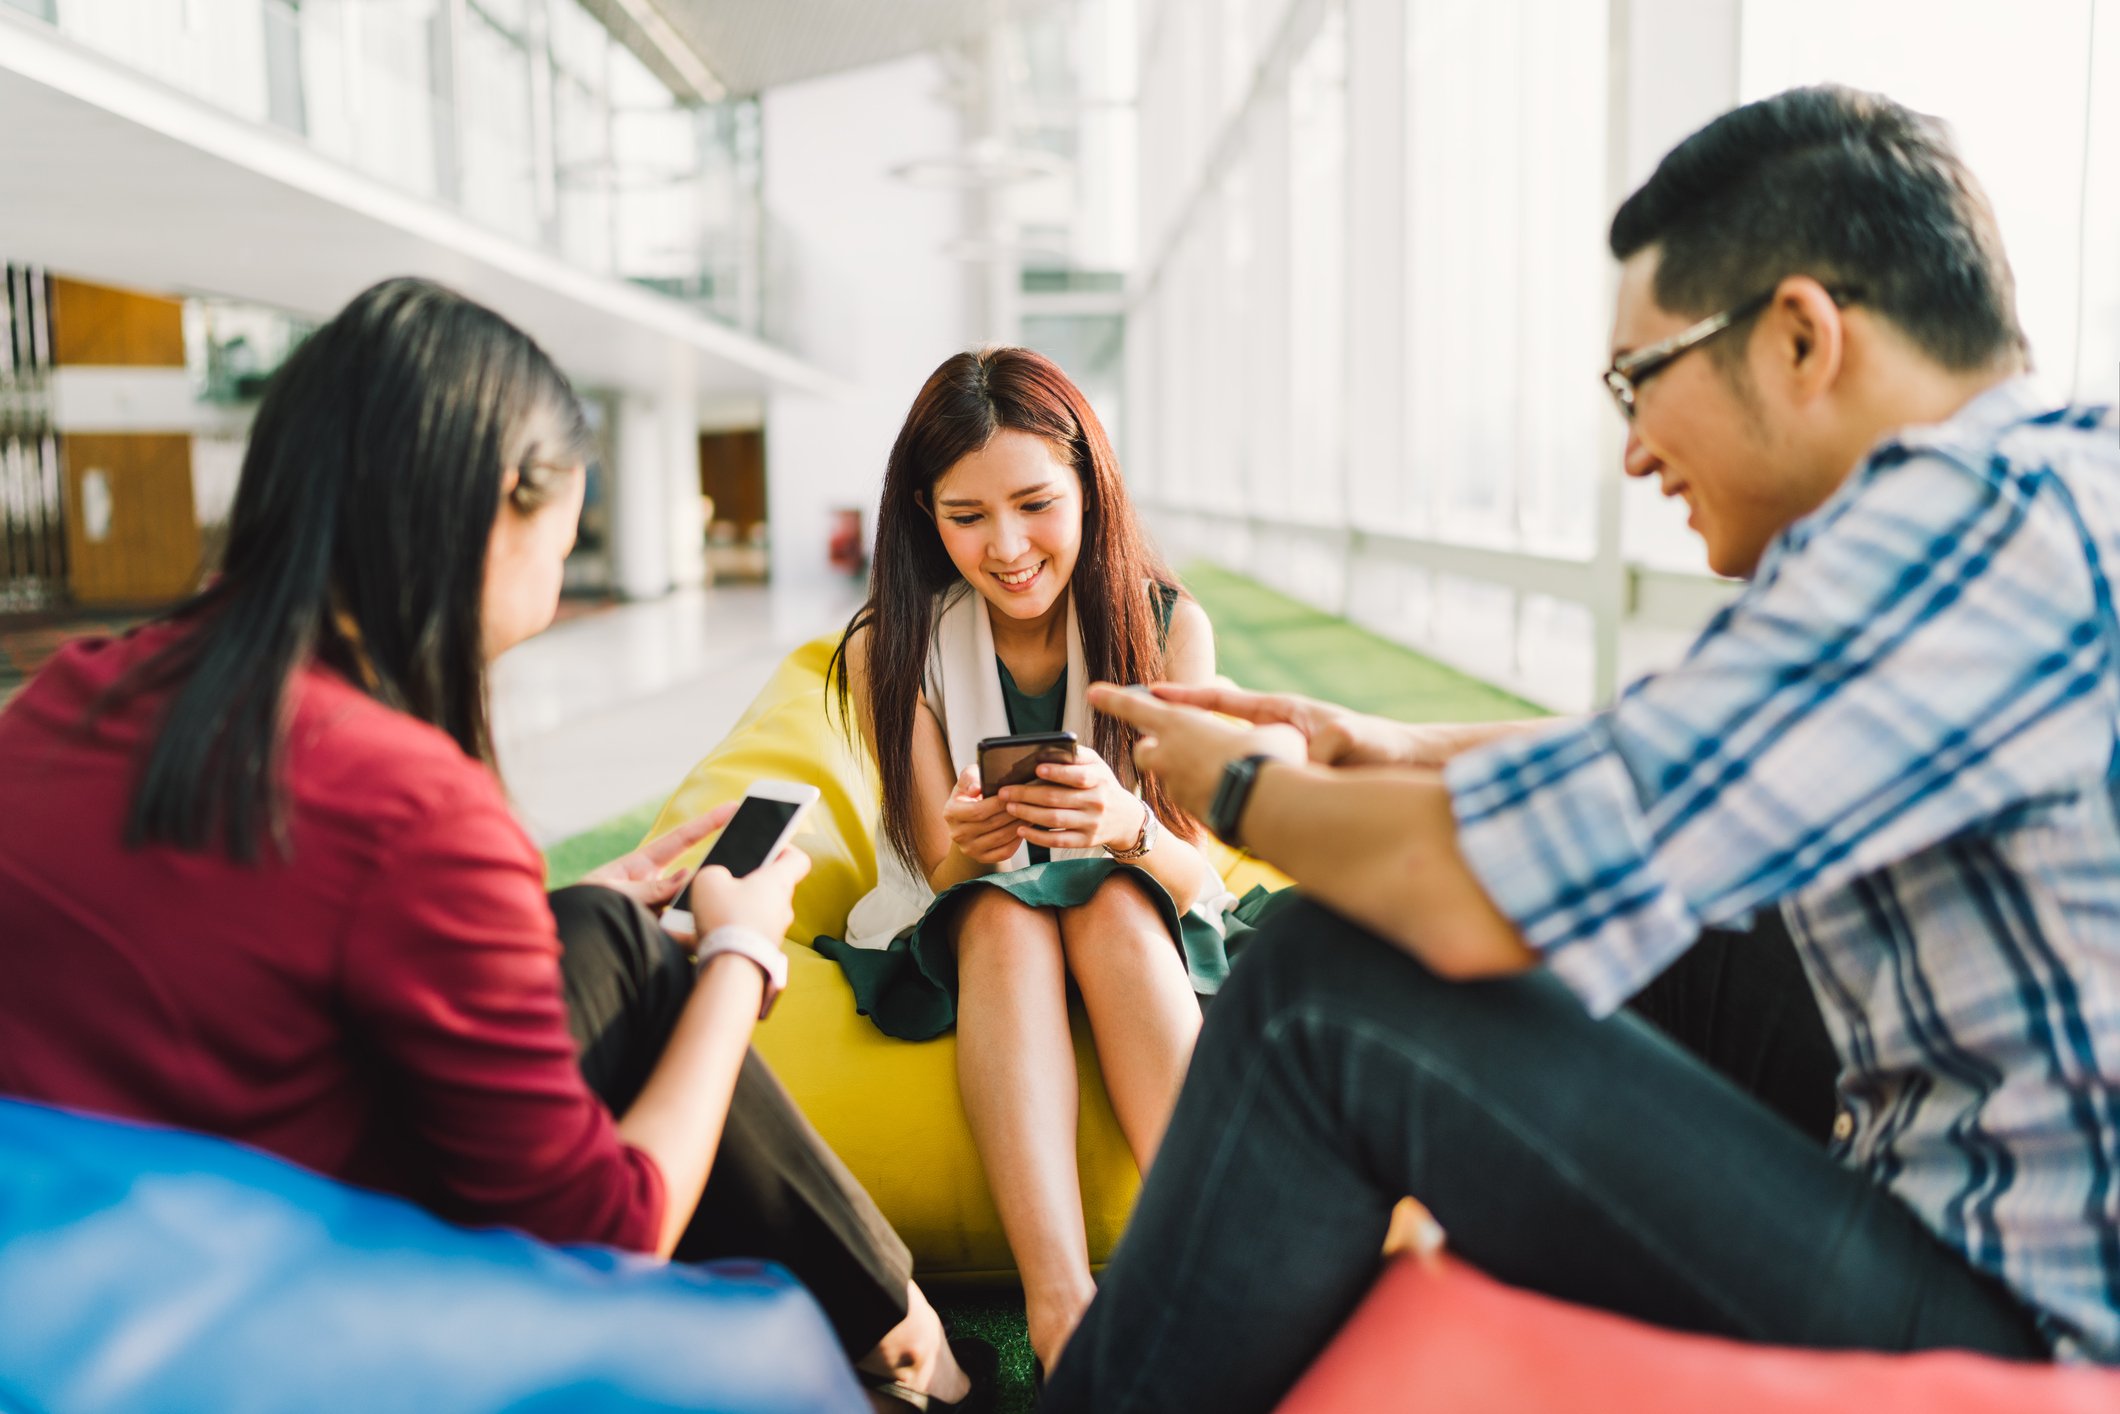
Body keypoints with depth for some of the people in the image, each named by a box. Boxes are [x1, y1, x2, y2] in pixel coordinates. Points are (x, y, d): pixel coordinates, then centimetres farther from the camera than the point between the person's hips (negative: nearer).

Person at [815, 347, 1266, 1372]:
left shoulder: (1168, 626, -12)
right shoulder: (892, 649, -12)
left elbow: (1188, 865, -15)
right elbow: (944, 876, -13)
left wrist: (1125, 826, -40)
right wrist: (968, 850, -39)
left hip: (1142, 933, 1)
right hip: (963, 947, 0)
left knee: (1112, 899, -32)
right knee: (1003, 908, -33)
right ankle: (1059, 1304, -45)